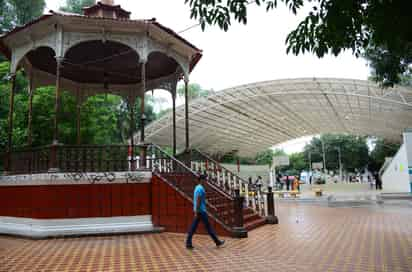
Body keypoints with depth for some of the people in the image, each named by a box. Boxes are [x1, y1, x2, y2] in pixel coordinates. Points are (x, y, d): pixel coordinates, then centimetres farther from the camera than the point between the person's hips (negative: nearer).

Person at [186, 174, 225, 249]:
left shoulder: (197, 188, 16)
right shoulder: (200, 188, -15)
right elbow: (198, 201, -21)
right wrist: (196, 212, -23)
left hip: (198, 210, 10)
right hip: (201, 210, -10)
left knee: (193, 227, 6)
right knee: (208, 226, 0)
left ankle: (188, 244, 5)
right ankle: (217, 242, 10)